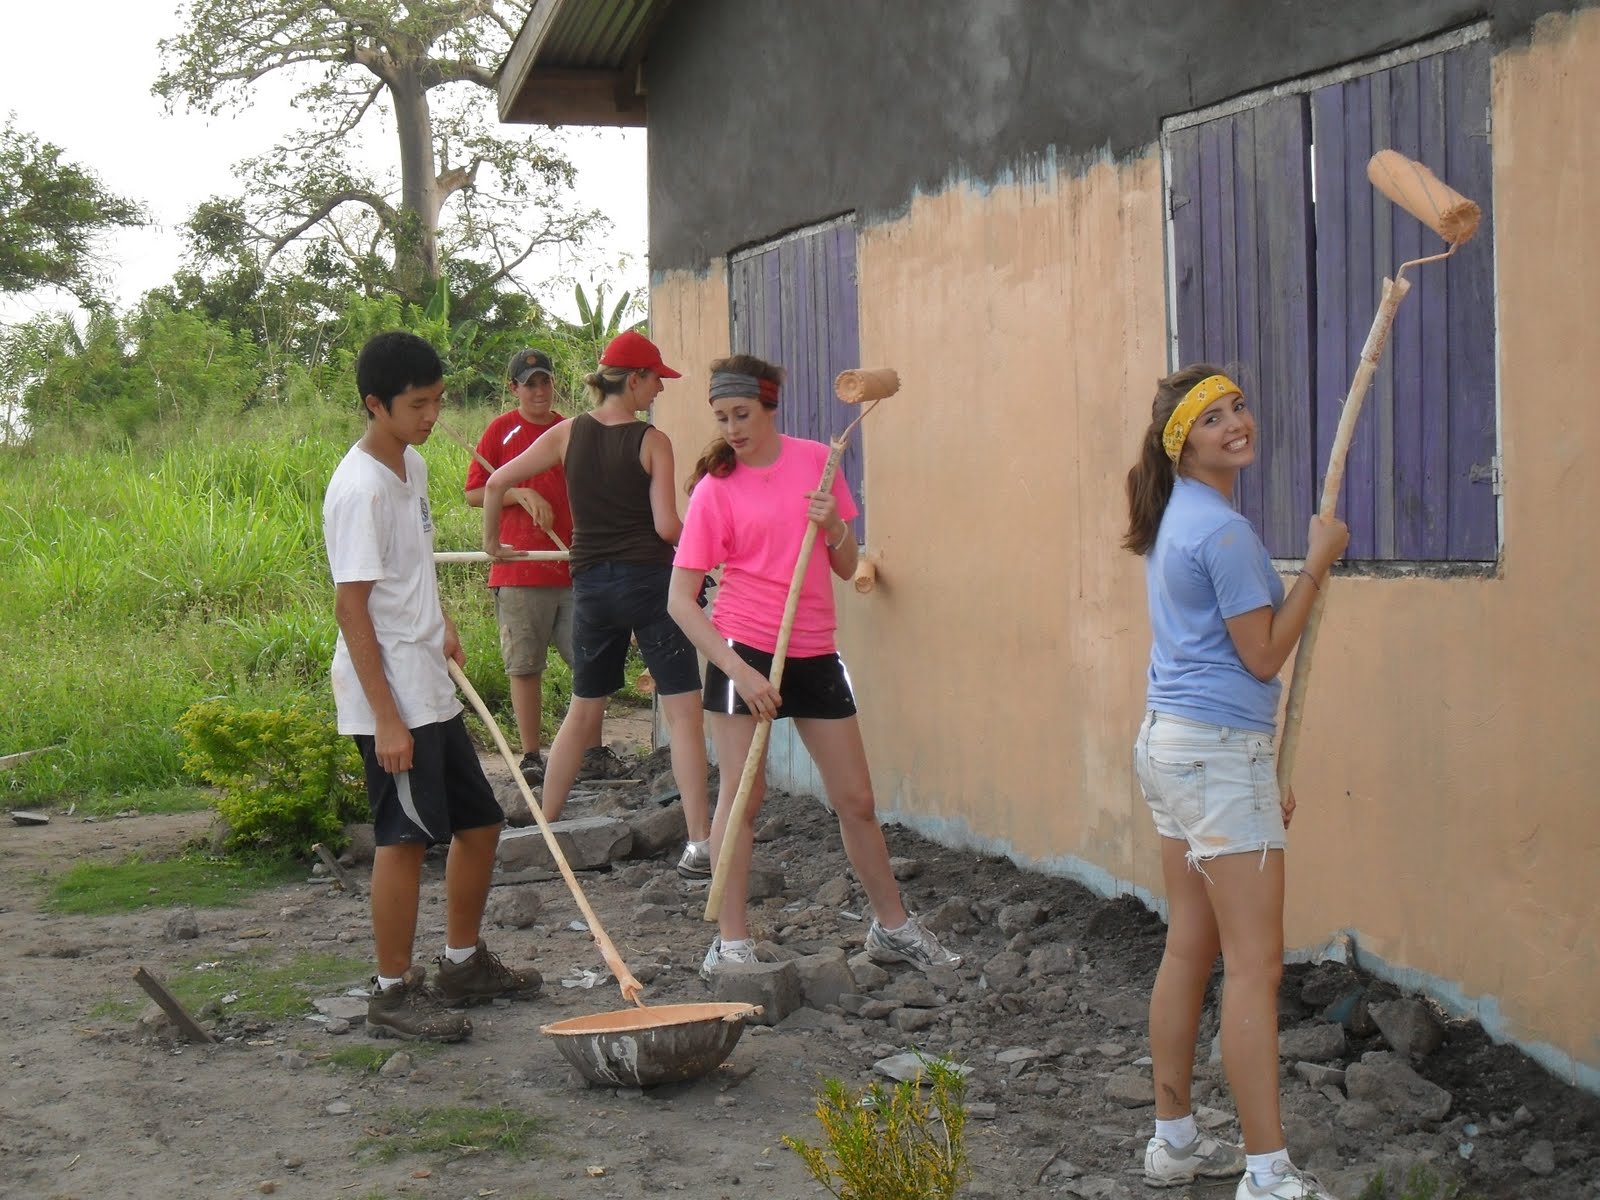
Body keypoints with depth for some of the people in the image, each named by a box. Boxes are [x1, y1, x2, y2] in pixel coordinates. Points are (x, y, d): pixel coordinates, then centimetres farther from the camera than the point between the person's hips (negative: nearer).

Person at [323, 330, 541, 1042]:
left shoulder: (413, 467, 10)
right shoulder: (360, 489, -18)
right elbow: (351, 606, -21)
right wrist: (384, 718, -23)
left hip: (431, 690, 9)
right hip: (389, 696, -9)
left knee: (479, 823, 15)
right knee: (406, 836, -4)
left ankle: (464, 963, 30)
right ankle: (394, 992, 6)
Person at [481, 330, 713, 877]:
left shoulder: (568, 433, 3)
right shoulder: (652, 442, -8)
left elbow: (496, 483, 5)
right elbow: (667, 526, -13)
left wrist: (491, 539, 21)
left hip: (590, 584, 5)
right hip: (649, 580, -5)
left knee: (584, 710, 19)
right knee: (684, 710, -2)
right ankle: (699, 843, -8)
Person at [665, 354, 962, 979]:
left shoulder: (815, 461, 4)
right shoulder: (715, 489, -6)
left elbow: (847, 568, 10)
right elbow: (681, 600, -9)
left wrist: (834, 527, -11)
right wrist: (739, 671, -17)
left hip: (814, 653, 4)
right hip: (743, 647, -4)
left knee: (856, 799, 10)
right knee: (742, 797, -3)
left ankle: (892, 926, 24)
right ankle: (730, 942, 5)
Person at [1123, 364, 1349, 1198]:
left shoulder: (1175, 521, 15)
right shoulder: (1223, 530, -16)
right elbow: (1263, 655, -12)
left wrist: (1260, 775, 21)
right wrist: (1317, 565, -5)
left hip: (1168, 743, 10)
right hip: (1217, 751, -10)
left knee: (1189, 949, 15)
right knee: (1255, 966, -7)